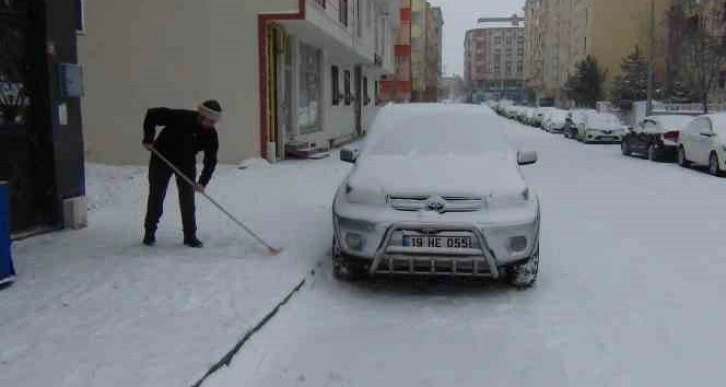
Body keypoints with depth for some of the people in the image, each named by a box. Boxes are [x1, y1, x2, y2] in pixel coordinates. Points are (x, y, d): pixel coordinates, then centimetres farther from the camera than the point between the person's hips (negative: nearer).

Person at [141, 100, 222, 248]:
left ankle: (190, 235, 4)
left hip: (187, 163, 3)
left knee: (188, 198, -4)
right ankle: (149, 231, 19)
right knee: (156, 195, 4)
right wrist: (148, 139, -17)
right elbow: (152, 114, -19)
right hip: (162, 158, -2)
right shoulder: (180, 117, -28)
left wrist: (203, 182, -25)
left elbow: (211, 161, -14)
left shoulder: (211, 135, -17)